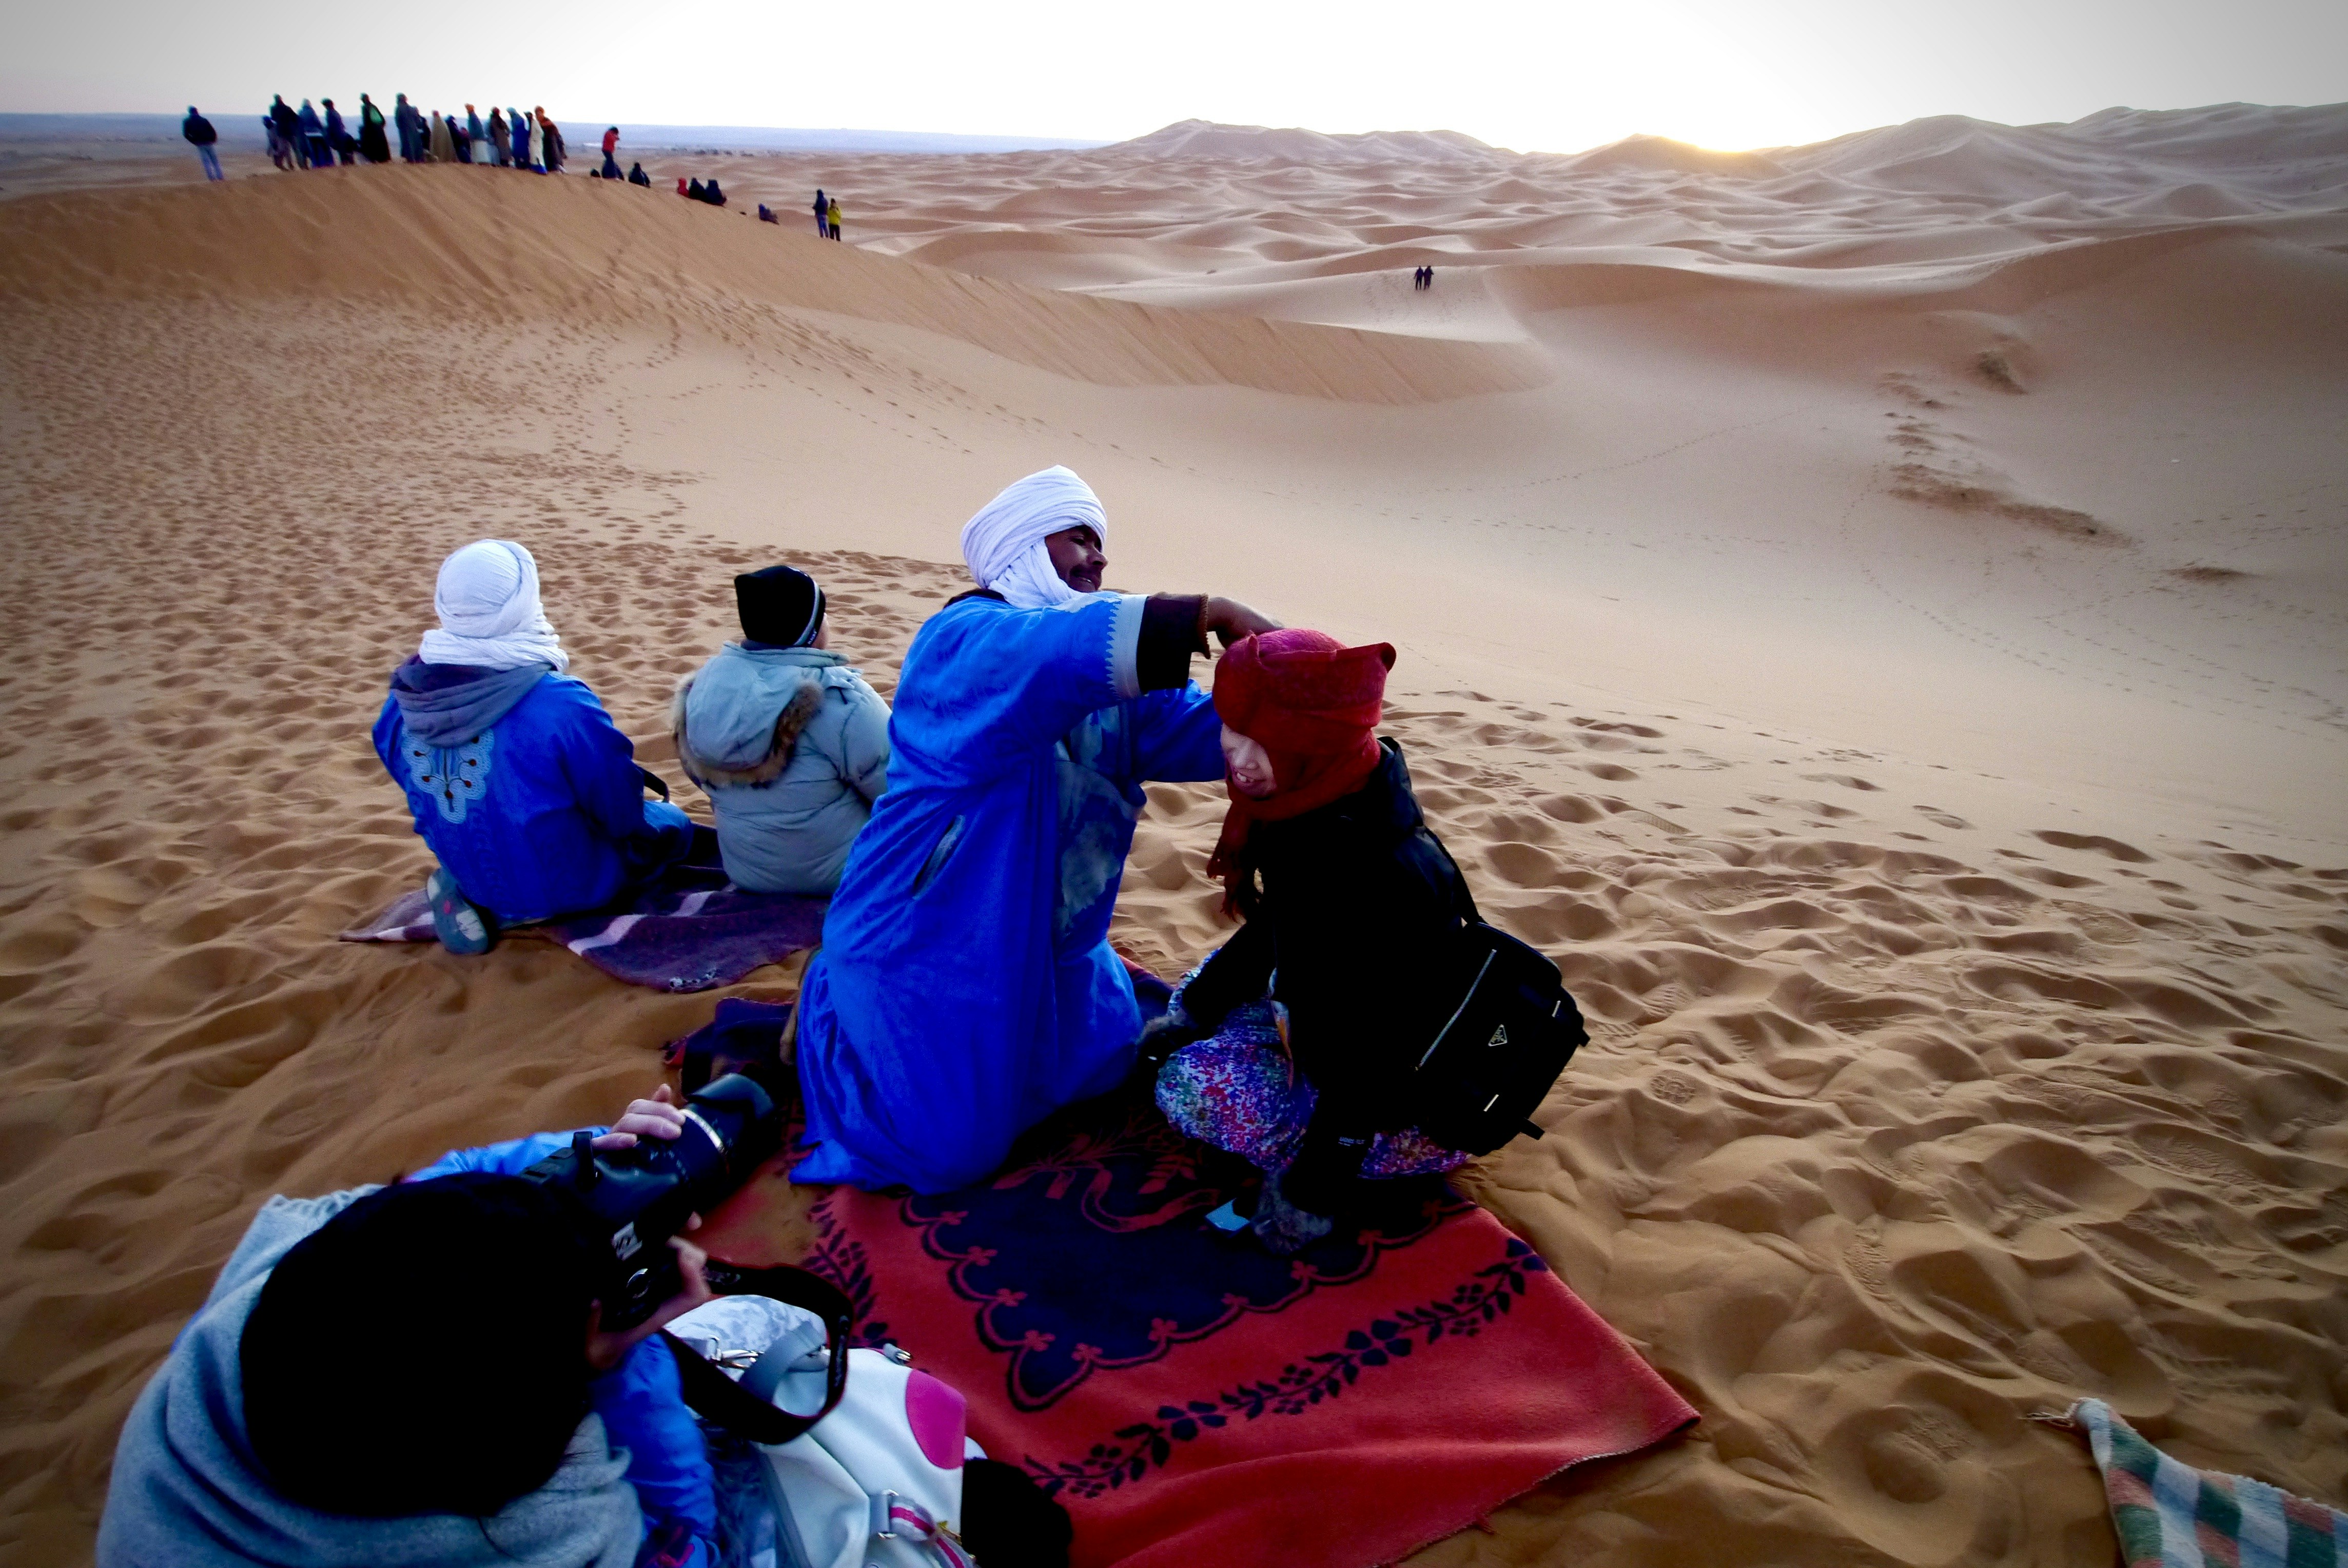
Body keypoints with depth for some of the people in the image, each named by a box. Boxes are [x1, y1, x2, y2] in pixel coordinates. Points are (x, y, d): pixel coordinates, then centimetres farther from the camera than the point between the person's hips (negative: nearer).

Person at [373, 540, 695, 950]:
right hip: (563, 885, -6)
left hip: (467, 871, 7)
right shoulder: (560, 705, -29)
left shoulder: (405, 700, -11)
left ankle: (477, 897, 10)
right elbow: (619, 806, -17)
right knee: (672, 824, 17)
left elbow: (419, 792, 6)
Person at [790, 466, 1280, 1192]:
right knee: (951, 1152, -3)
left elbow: (1196, 730, -7)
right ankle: (828, 1017, 23)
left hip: (1046, 942, 9)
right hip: (928, 943, -8)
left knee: (1104, 1065, 24)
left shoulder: (1102, 672, 4)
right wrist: (1208, 613, -43)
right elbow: (1061, 649, -44)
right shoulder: (963, 641, -22)